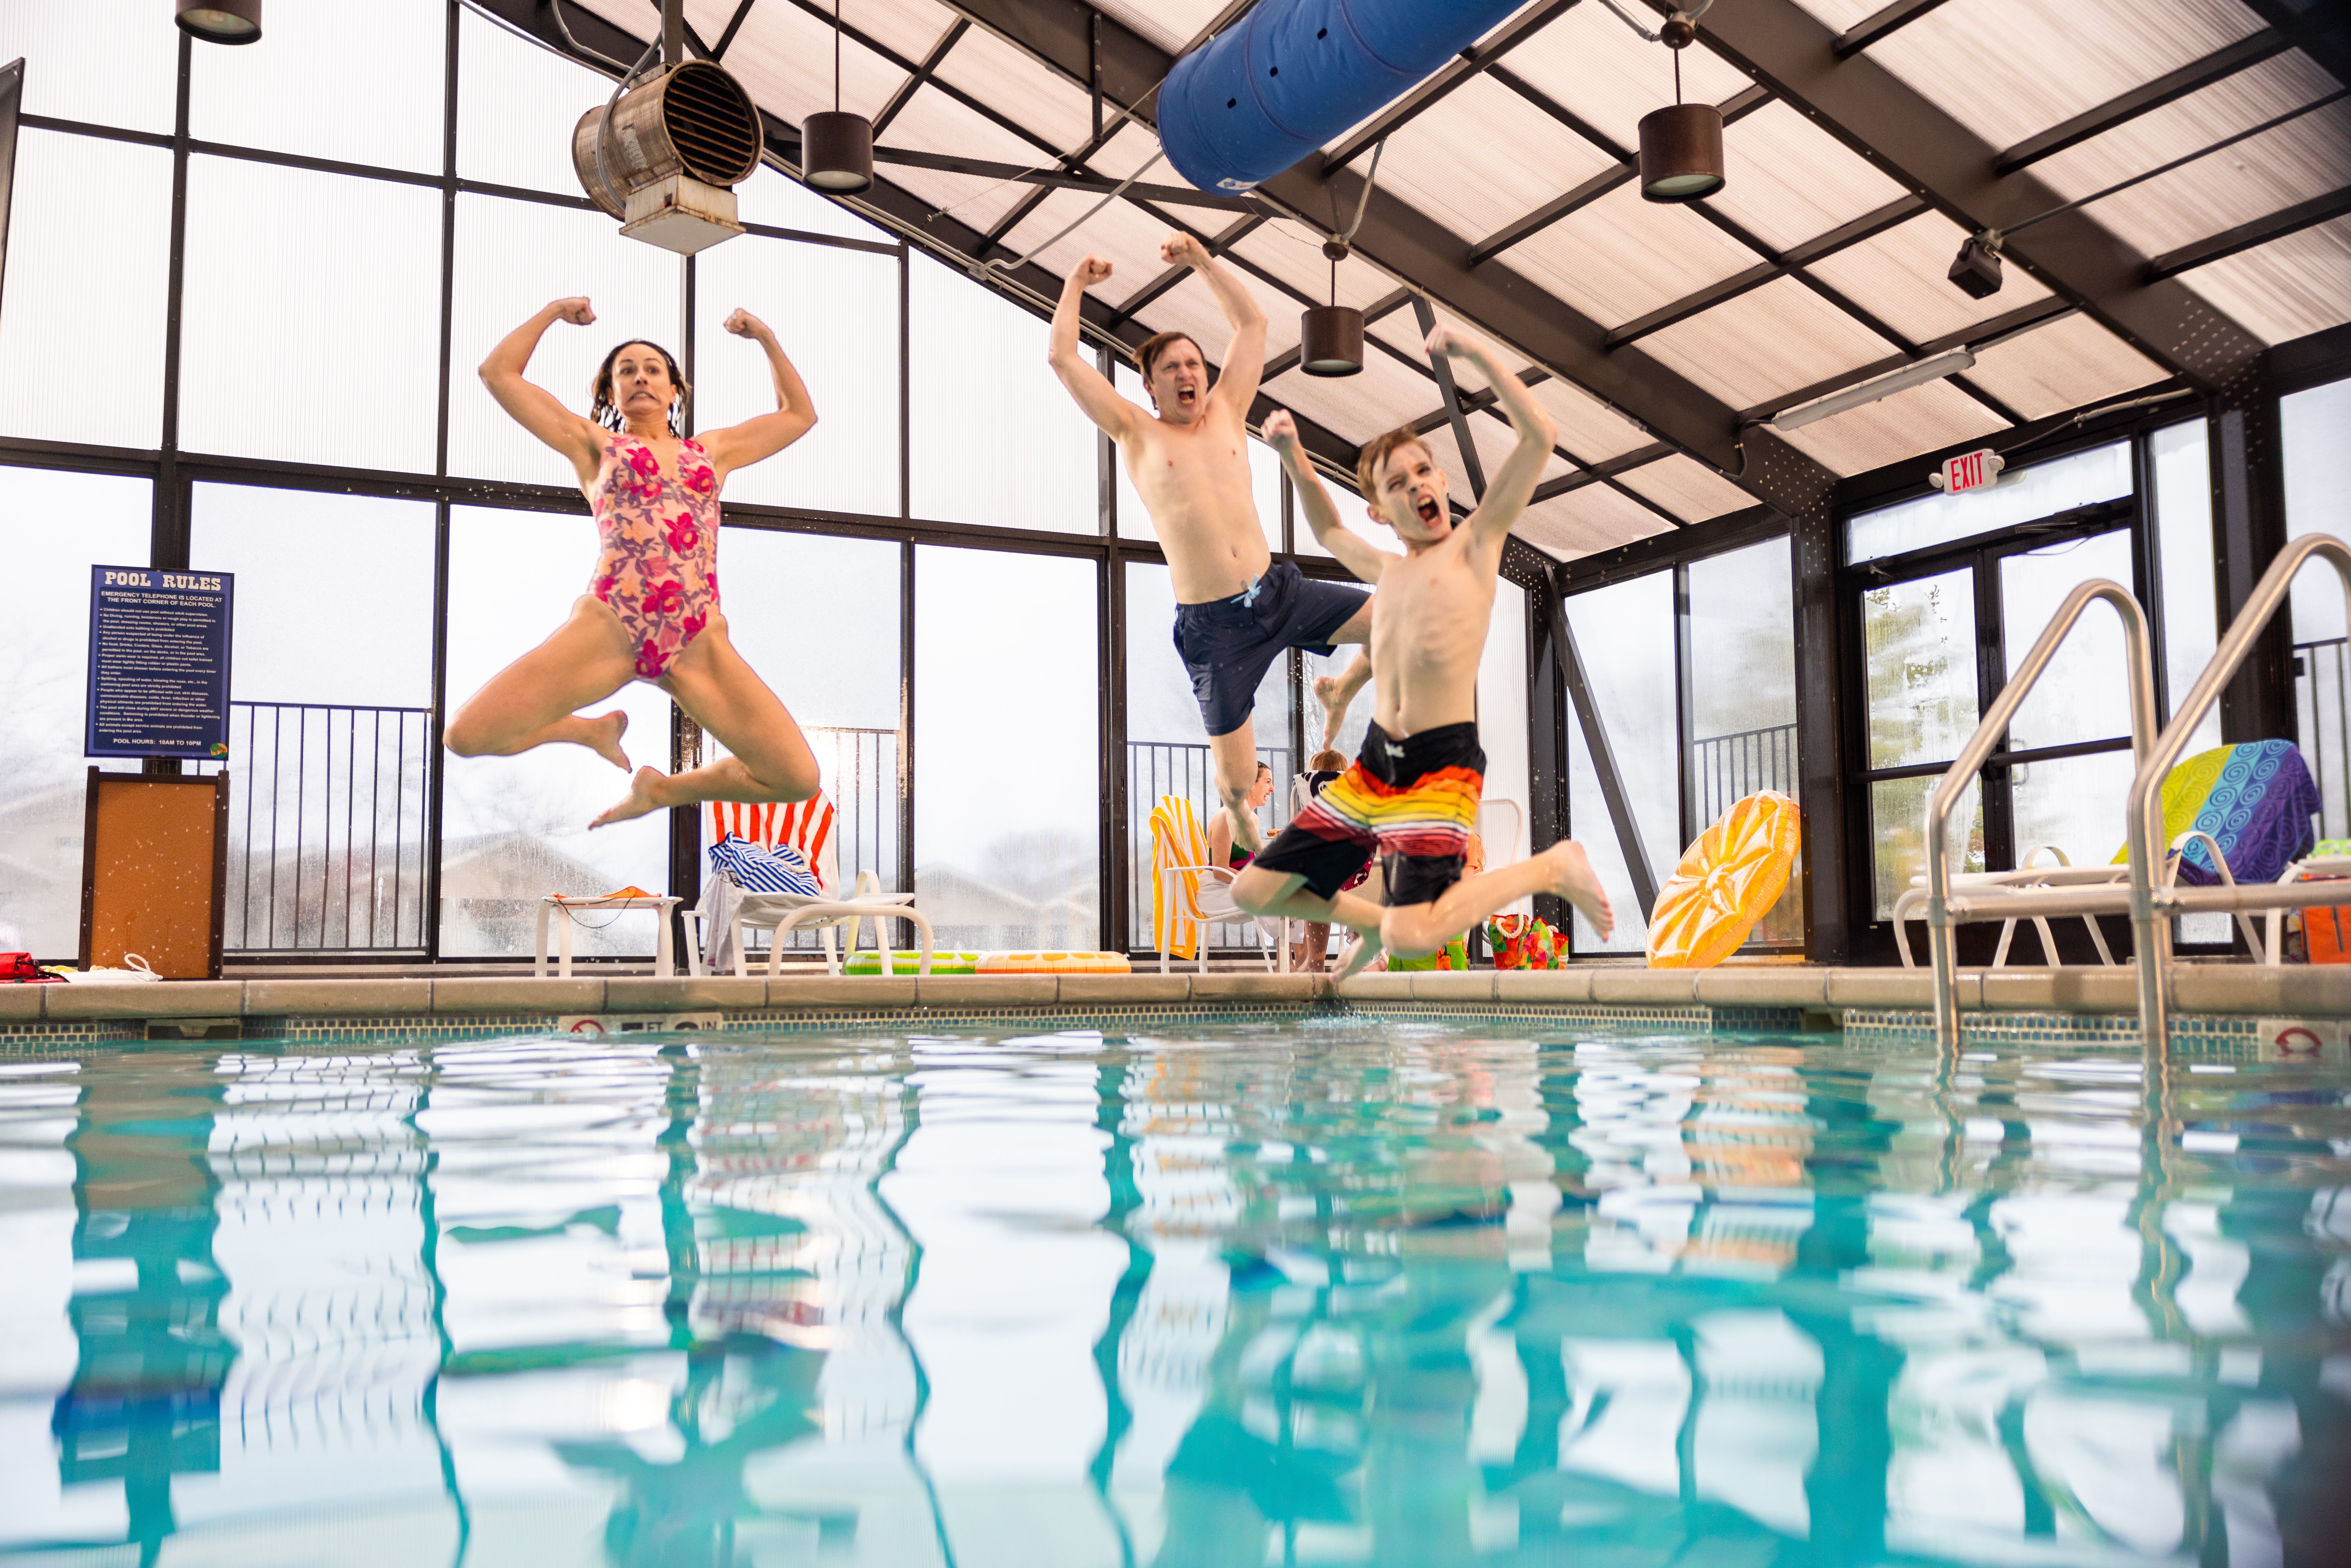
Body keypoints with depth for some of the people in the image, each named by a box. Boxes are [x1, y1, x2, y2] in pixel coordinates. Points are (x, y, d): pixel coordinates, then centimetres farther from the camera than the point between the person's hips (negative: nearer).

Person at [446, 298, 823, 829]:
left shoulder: (711, 451, 27)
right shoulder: (595, 445, 21)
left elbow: (800, 414, 37)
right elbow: (498, 373, 21)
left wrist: (767, 340, 34)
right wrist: (552, 312, 27)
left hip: (700, 641, 2)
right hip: (608, 626, -1)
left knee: (799, 779, -13)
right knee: (467, 736, -17)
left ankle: (663, 789, 15)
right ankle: (596, 730, 15)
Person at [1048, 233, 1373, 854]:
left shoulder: (1226, 413, 11)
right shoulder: (1136, 433, 2)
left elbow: (1252, 323, 15)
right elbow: (1063, 359, -2)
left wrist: (1202, 261, 13)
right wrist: (1075, 285, 9)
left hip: (1278, 592, 4)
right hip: (1213, 626, -3)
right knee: (1237, 782, -1)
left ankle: (1341, 694, 23)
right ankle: (1241, 816, 39)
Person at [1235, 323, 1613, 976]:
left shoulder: (1475, 542, 2)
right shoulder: (1386, 571, 19)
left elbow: (1539, 435, -7)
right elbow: (1328, 530, 41)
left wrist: (1475, 352, -8)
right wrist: (1292, 456, 29)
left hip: (1443, 763, -7)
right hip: (1374, 763, 7)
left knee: (1411, 937, -26)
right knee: (1253, 892, 5)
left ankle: (1555, 867, -3)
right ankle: (1373, 921, 31)